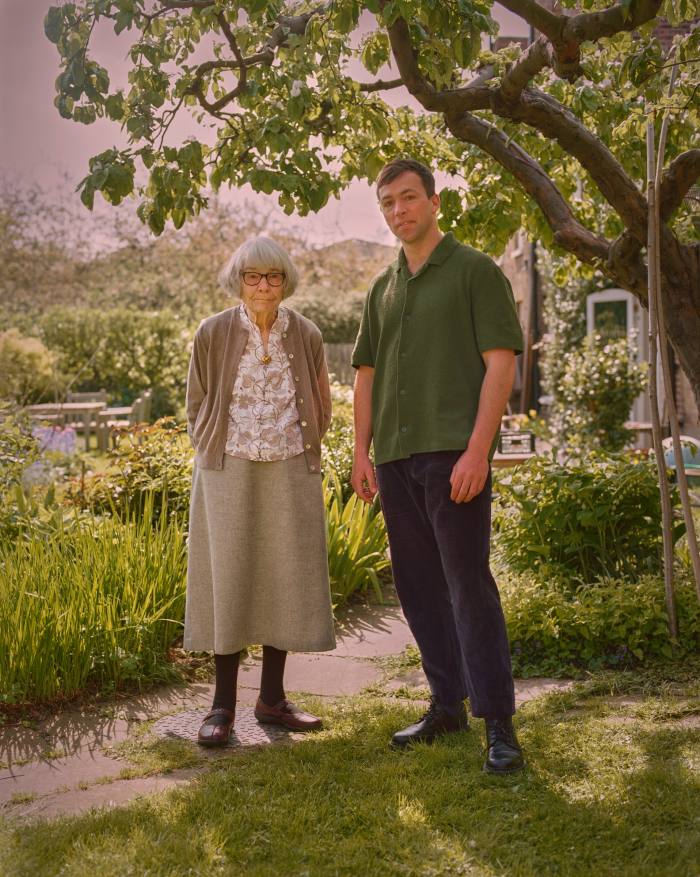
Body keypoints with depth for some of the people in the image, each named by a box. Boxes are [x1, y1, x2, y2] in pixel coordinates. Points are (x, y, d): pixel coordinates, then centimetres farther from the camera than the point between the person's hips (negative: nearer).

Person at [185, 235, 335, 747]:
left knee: (286, 577, 4)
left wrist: (298, 449, 8)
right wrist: (213, 452, 4)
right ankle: (224, 705, 6)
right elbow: (197, 403, 9)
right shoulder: (214, 334, 0)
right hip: (229, 470, -2)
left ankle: (272, 698, 16)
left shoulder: (306, 336, 4)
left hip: (290, 473, 2)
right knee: (228, 576, -1)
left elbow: (322, 408, 15)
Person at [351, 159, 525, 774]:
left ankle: (498, 724, -3)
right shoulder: (383, 289, 18)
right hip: (396, 457, 7)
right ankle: (447, 705, 22)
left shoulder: (476, 271, 0)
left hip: (453, 452, -6)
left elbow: (501, 362, -7)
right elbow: (366, 373, 20)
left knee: (468, 583, -9)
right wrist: (362, 453, 10)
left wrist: (478, 450, -17)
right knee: (417, 585, 10)